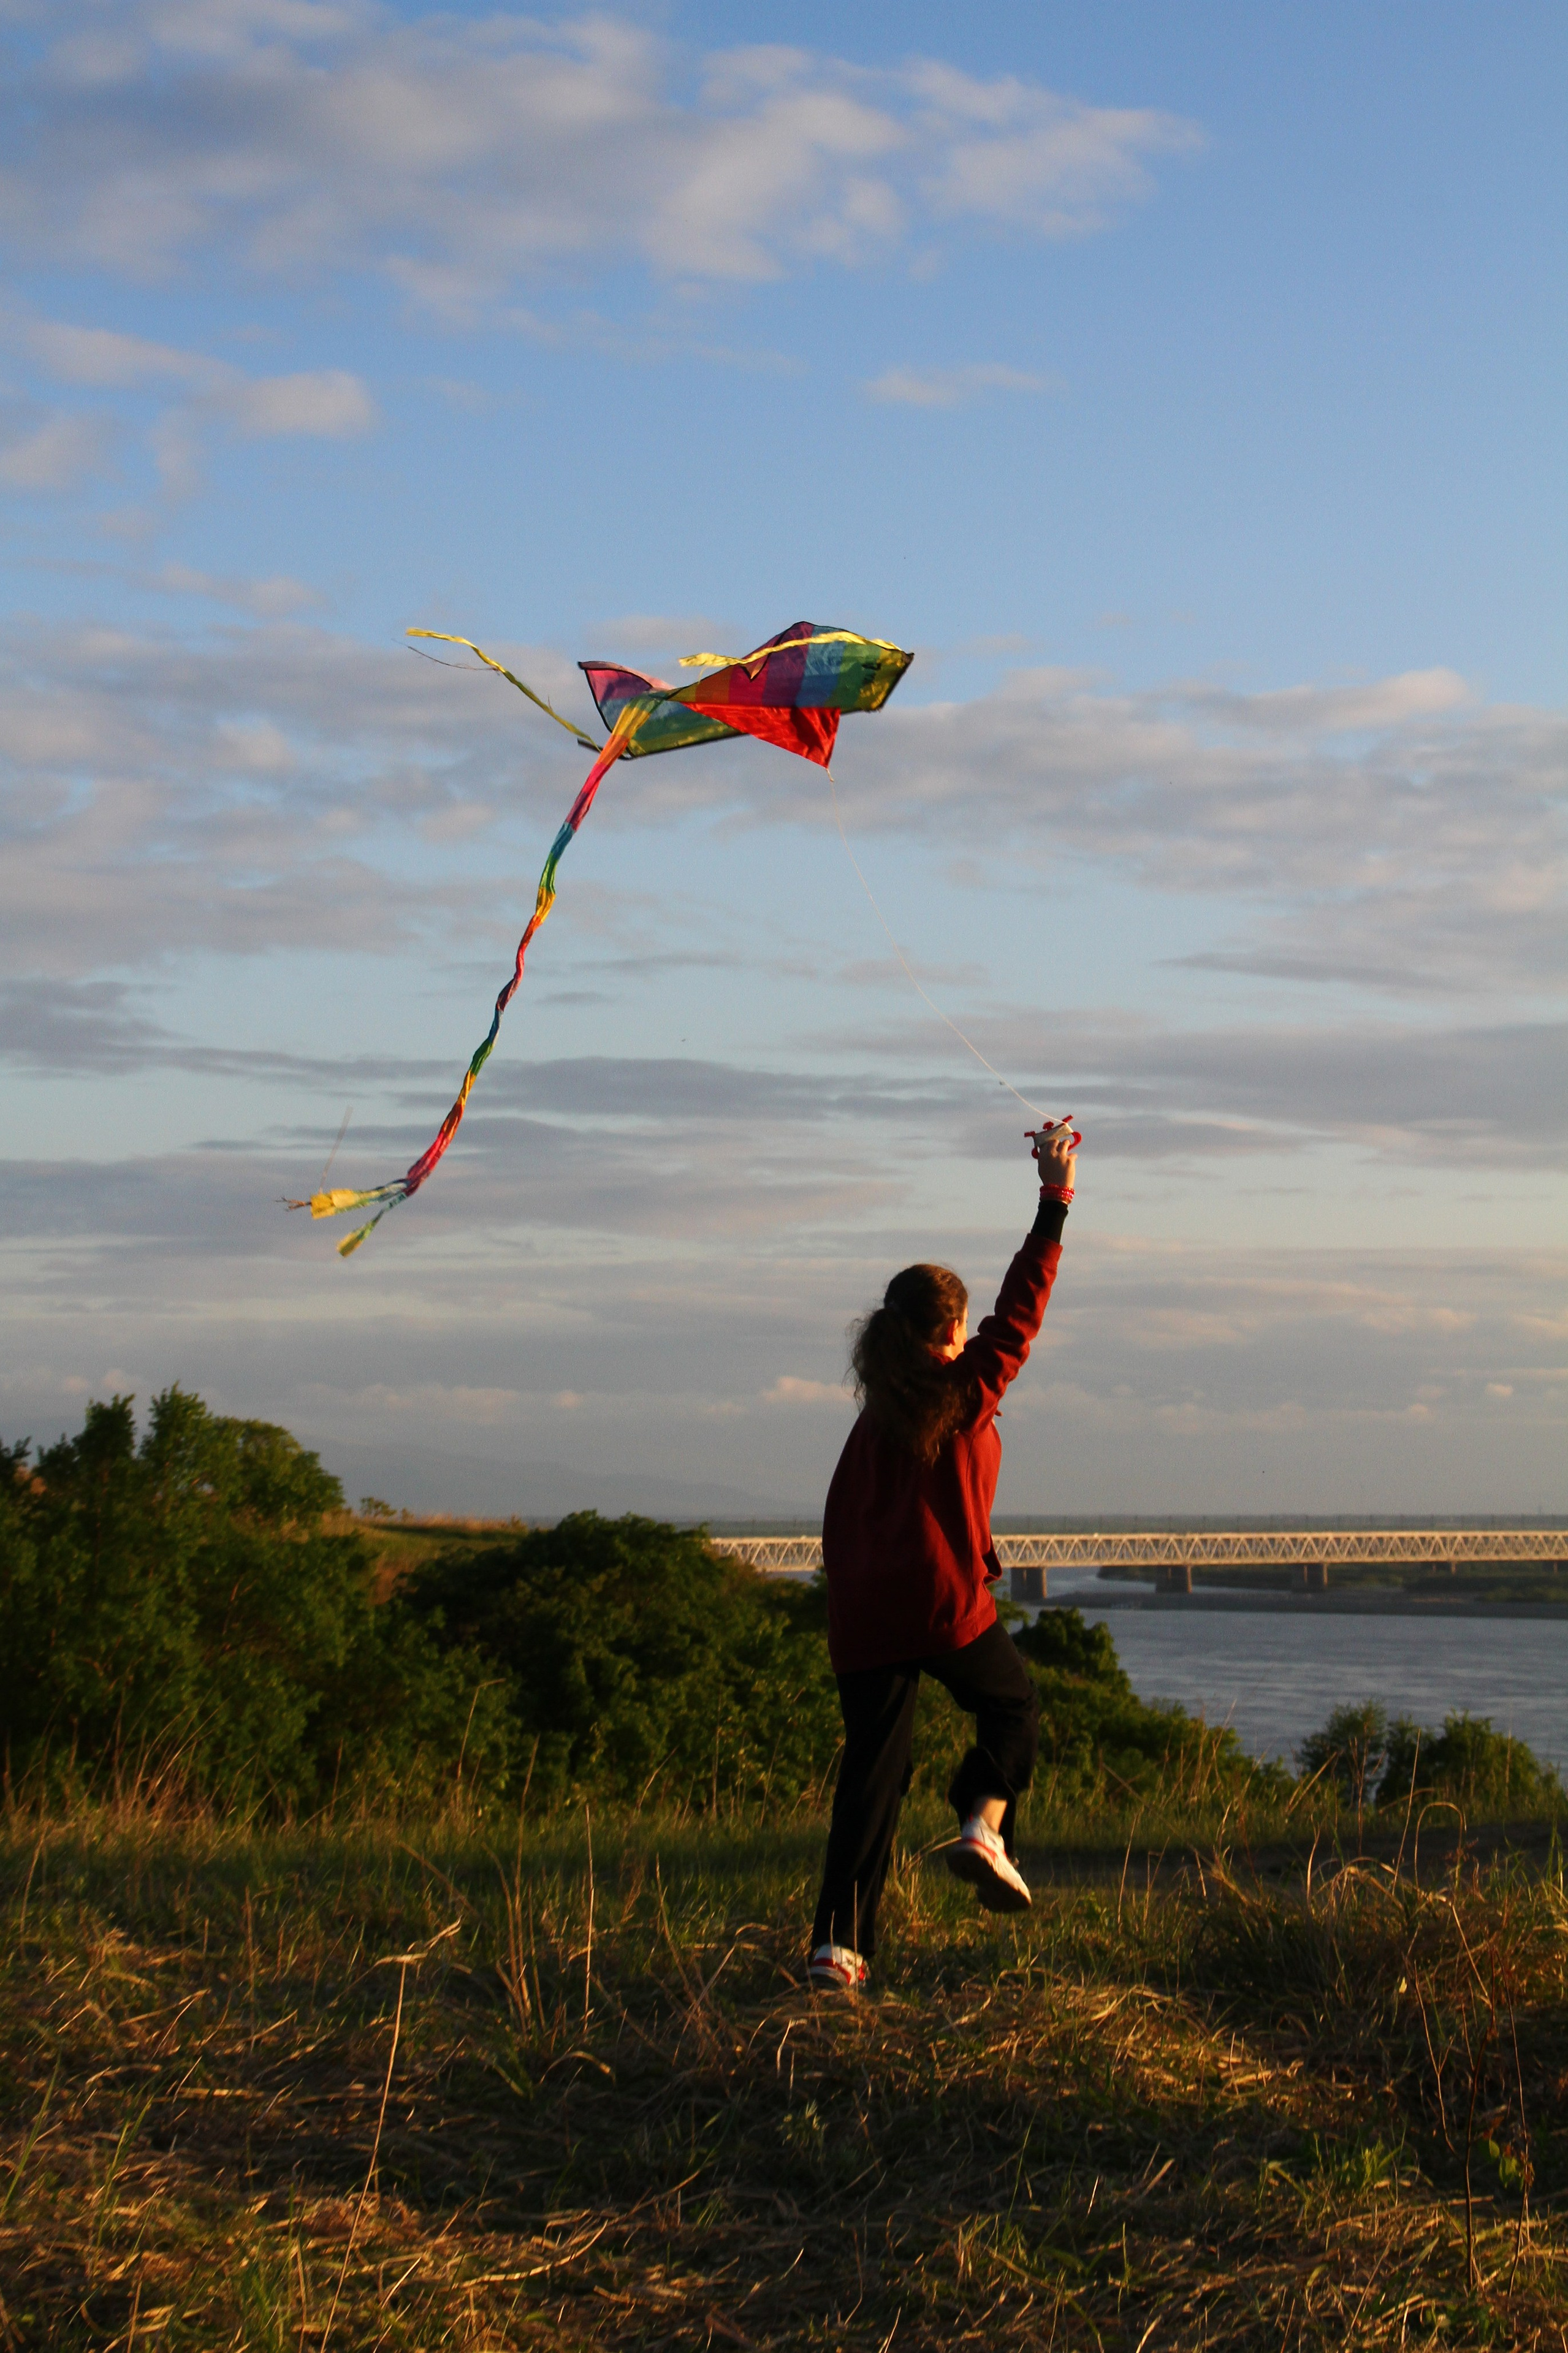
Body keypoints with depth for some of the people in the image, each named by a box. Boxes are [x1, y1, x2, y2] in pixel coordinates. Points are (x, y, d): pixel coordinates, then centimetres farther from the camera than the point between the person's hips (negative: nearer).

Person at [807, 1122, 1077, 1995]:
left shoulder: (873, 1421, 14)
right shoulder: (970, 1391, 0)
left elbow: (839, 1521, 14)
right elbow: (1023, 1303, 4)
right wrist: (1056, 1196, 8)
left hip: (865, 1615, 4)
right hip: (946, 1602, -4)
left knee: (873, 1769, 6)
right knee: (1014, 1706, 22)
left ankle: (840, 1940, -3)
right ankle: (984, 1824, -5)